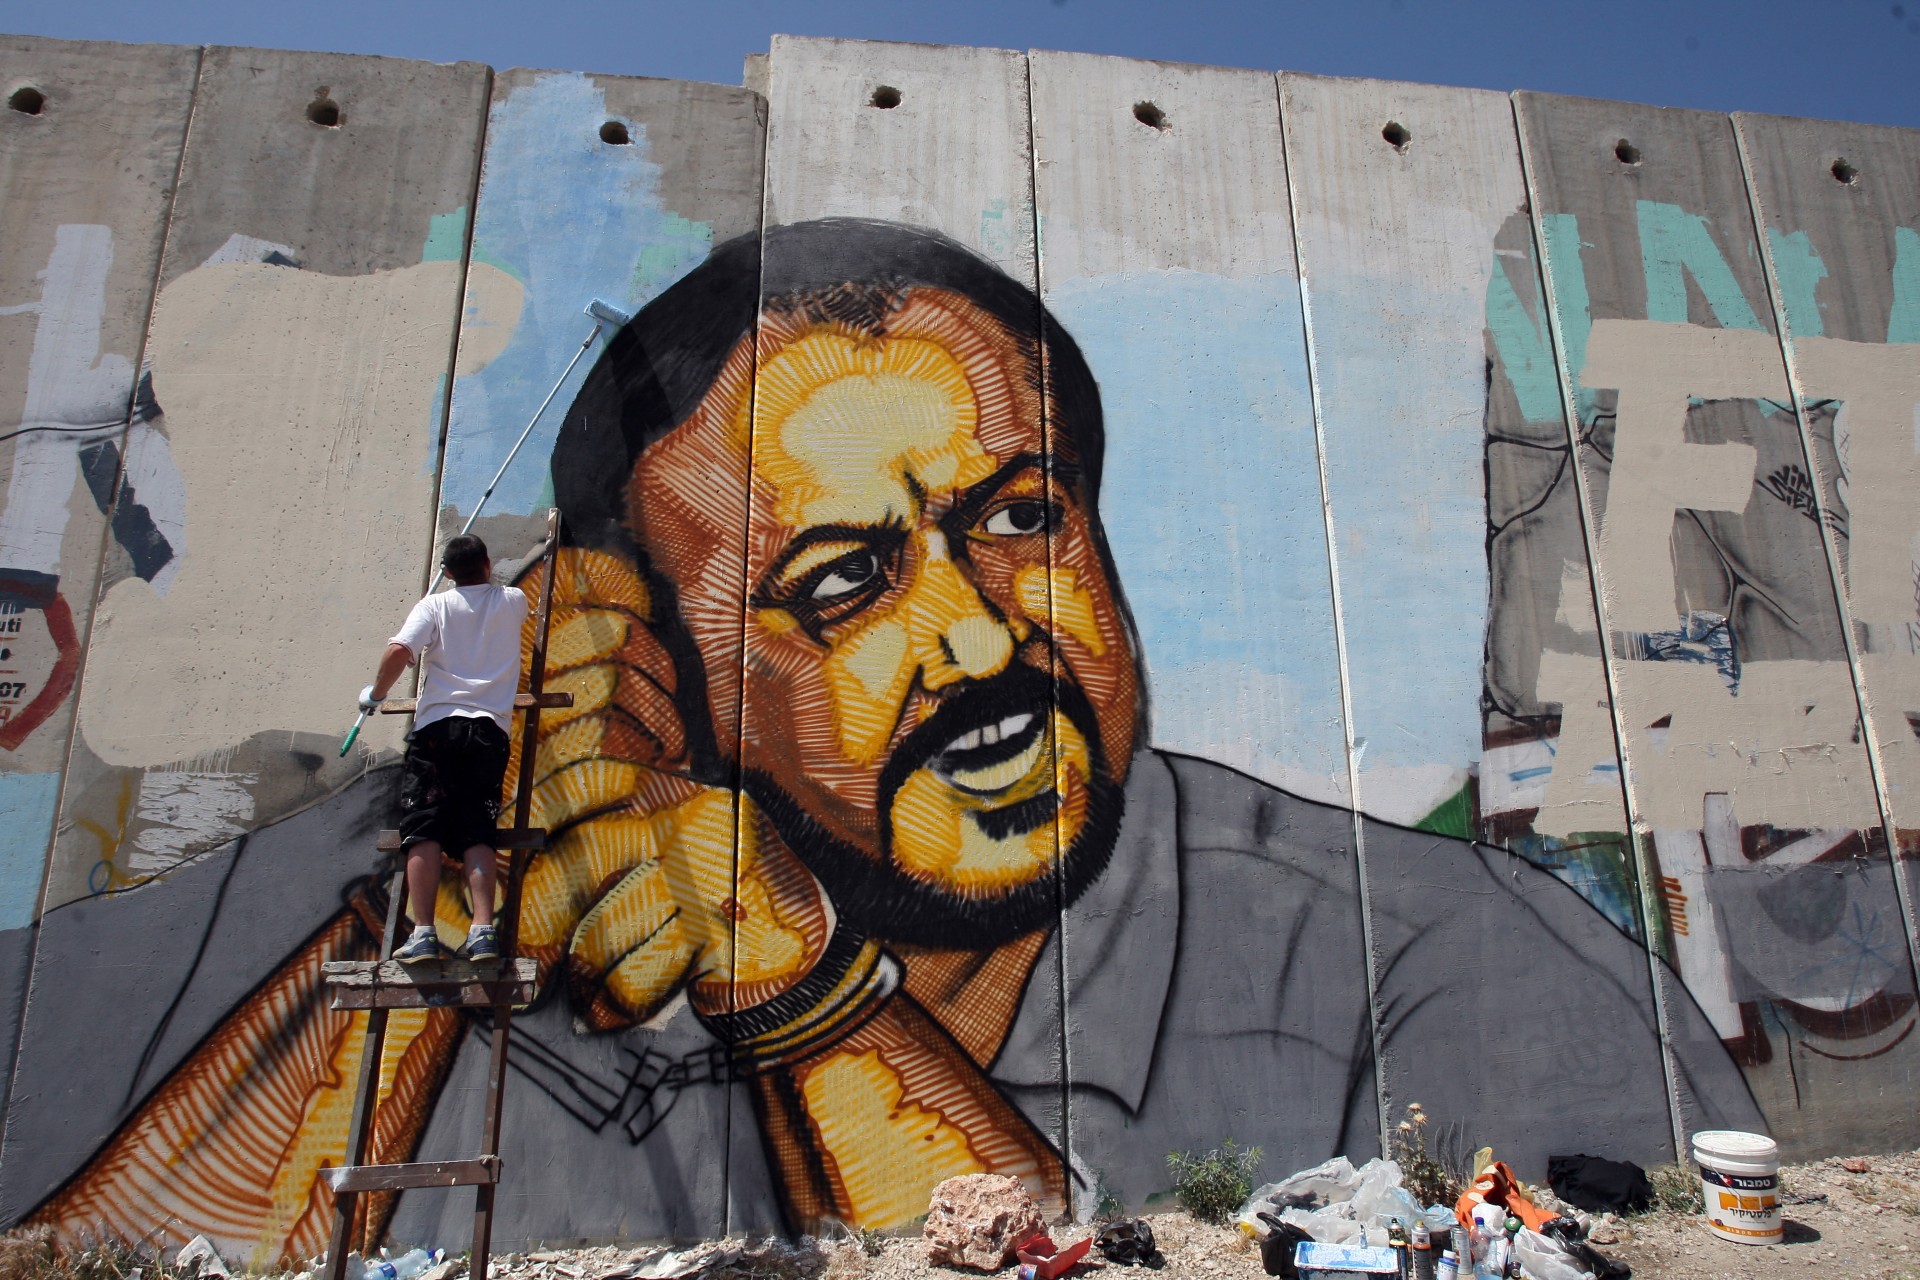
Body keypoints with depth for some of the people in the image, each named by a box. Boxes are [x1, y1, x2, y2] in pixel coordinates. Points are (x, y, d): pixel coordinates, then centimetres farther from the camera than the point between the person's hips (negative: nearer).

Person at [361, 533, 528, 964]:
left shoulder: (435, 605, 8)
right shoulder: (513, 601, 16)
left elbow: (398, 650, -7)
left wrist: (375, 693, 9)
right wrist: (482, 570, 58)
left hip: (436, 725, -1)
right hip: (490, 727, 2)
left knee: (424, 830, -3)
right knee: (477, 833, -3)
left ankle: (423, 933, -11)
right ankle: (483, 931, -16)